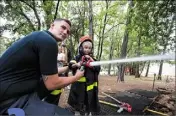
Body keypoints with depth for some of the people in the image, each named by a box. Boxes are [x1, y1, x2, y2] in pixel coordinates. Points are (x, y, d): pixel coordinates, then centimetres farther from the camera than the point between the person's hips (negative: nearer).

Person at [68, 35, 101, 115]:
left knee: (89, 103, 11)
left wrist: (91, 59, -17)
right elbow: (71, 65, -14)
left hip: (90, 85, 1)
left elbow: (98, 68, -7)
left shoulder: (93, 58, 5)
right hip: (79, 85, 0)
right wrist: (77, 64, -35)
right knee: (78, 102, 17)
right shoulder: (77, 57, 1)